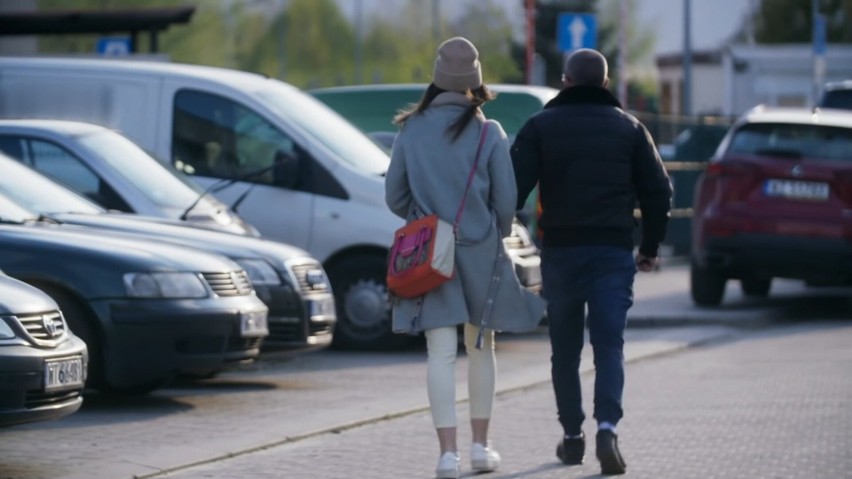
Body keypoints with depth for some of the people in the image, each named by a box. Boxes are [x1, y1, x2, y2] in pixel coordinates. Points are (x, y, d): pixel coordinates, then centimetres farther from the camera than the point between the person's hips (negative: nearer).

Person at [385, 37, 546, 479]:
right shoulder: (488, 132, -6)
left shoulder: (411, 130, -1)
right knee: (480, 347, 15)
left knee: (441, 353, -3)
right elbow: (506, 198, -4)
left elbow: (394, 197, 4)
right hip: (480, 251, 0)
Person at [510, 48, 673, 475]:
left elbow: (513, 187, -7)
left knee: (565, 348, 11)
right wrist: (650, 247, 15)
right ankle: (607, 428, -23)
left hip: (559, 251, 0)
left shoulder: (540, 127, 2)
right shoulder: (628, 128, 6)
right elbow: (658, 192, 5)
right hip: (613, 251, 0)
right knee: (609, 344, -4)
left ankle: (572, 436, 16)